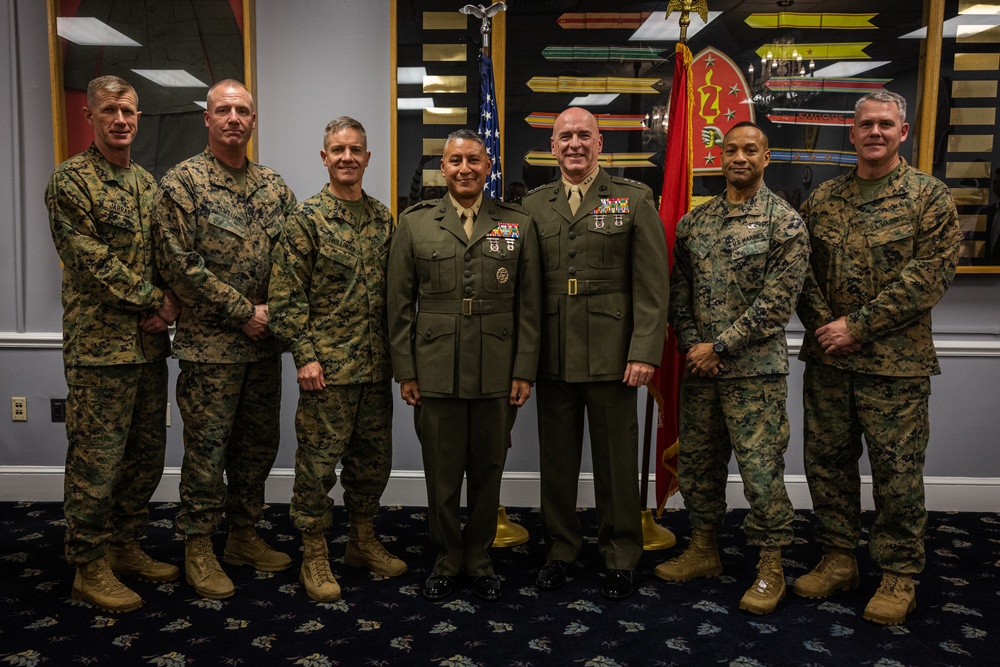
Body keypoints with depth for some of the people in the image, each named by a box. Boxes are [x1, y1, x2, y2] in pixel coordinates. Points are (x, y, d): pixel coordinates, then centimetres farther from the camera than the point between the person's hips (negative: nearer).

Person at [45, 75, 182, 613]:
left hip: (150, 344, 7)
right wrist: (153, 301, -12)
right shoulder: (70, 180, -7)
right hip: (100, 347, -7)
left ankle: (126, 548, 29)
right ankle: (89, 568, 15)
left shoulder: (147, 182, 15)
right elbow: (92, 261, -14)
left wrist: (171, 301, -4)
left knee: (146, 457, 14)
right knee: (96, 463, 1)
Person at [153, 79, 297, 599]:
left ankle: (244, 536, 30)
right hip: (210, 346, -5)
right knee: (207, 450, 2)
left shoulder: (273, 187, 10)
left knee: (257, 446, 14)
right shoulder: (182, 183, -6)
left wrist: (277, 311, -6)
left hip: (263, 344, 6)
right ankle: (199, 548, 18)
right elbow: (180, 264, -13)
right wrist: (243, 312, -15)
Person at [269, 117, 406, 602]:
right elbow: (286, 295, -8)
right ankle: (314, 556, 16)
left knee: (373, 457, 14)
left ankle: (363, 541, 31)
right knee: (318, 461, 2)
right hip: (327, 366, -5)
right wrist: (305, 355, -13)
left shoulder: (382, 218, 11)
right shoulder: (306, 219, -5)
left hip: (376, 366, 6)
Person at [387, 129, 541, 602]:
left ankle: (479, 561, 28)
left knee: (487, 475, 11)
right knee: (441, 476, 8)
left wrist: (524, 370, 0)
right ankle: (446, 561, 27)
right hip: (435, 375, 0)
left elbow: (529, 306, 5)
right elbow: (400, 304, 5)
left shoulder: (518, 225, 6)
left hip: (497, 376, 1)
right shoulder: (414, 223, 5)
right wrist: (405, 371, 0)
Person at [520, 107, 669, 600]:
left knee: (616, 461, 7)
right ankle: (561, 548, 29)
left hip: (611, 356, -2)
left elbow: (652, 285, -4)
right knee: (556, 459, 12)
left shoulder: (634, 200, 2)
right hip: (552, 357, 3)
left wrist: (644, 352, -11)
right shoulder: (533, 205, 10)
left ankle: (620, 557, 24)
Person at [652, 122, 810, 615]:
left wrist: (719, 346, -14)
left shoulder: (785, 222, -5)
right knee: (697, 462, 14)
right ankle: (703, 549, 30)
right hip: (699, 367, 5)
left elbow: (777, 301, -12)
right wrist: (691, 345, -4)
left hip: (755, 370, -5)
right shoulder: (693, 222, 10)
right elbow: (679, 292, 10)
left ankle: (770, 567, 15)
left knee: (761, 468, -1)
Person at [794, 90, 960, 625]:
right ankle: (838, 559, 27)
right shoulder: (822, 199, 10)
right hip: (826, 359, 4)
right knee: (827, 461, 11)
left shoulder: (929, 197, -2)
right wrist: (823, 324, -7)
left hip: (894, 362, -4)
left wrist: (857, 326, -15)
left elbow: (930, 275, -11)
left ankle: (899, 576, 19)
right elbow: (804, 271, 9)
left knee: (896, 470, 3)